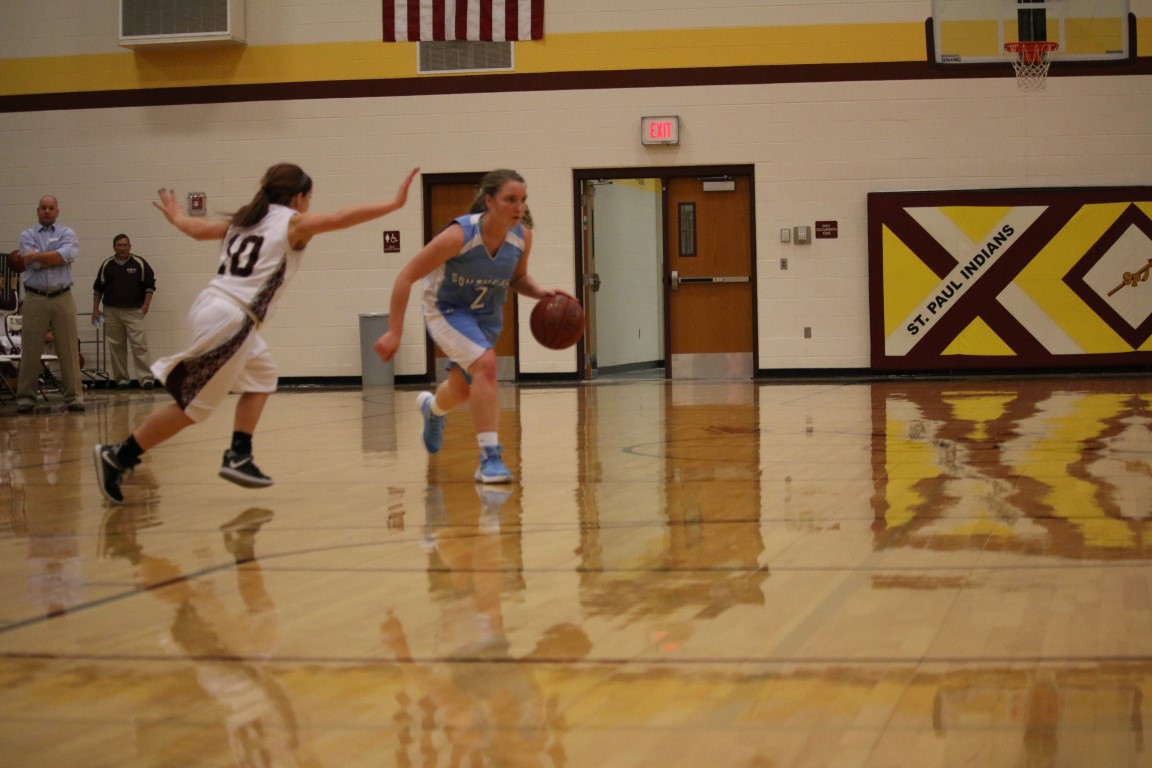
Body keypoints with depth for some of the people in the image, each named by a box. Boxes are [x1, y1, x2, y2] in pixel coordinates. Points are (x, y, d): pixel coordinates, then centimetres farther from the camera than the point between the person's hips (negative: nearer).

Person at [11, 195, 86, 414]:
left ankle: (74, 396, 6)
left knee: (69, 349, 1)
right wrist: (56, 257, -4)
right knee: (30, 351, 1)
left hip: (62, 297, 0)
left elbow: (67, 255, -12)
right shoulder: (27, 235, 7)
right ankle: (25, 397, 6)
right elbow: (34, 264, -8)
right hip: (35, 298, 0)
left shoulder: (66, 233, 9)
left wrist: (35, 256, -10)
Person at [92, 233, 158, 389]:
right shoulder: (107, 265, 7)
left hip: (134, 311, -3)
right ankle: (121, 379, 12)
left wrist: (146, 304, -6)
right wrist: (95, 309, 9)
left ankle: (146, 378, -13)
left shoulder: (139, 263, 1)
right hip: (112, 311, 3)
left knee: (139, 344, -11)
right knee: (116, 347, 4)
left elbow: (150, 283, 4)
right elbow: (98, 288, 13)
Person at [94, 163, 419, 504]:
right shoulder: (292, 222, 0)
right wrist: (393, 204, -8)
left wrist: (177, 216, 44)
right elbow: (341, 218, -10)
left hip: (211, 307, 9)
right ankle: (118, 457, 0)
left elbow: (198, 229, 23)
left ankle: (239, 457, 16)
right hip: (229, 320, -9)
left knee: (261, 373, 23)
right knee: (192, 406, -2)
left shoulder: (244, 219, 18)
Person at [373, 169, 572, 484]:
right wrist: (395, 332, -26)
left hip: (487, 314, 6)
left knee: (463, 389, 23)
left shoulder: (522, 236, -17)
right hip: (446, 309, -6)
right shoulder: (459, 235, -32)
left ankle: (433, 407, 61)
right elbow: (406, 277, -25)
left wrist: (541, 292, -17)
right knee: (485, 364, -30)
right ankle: (490, 459, -25)